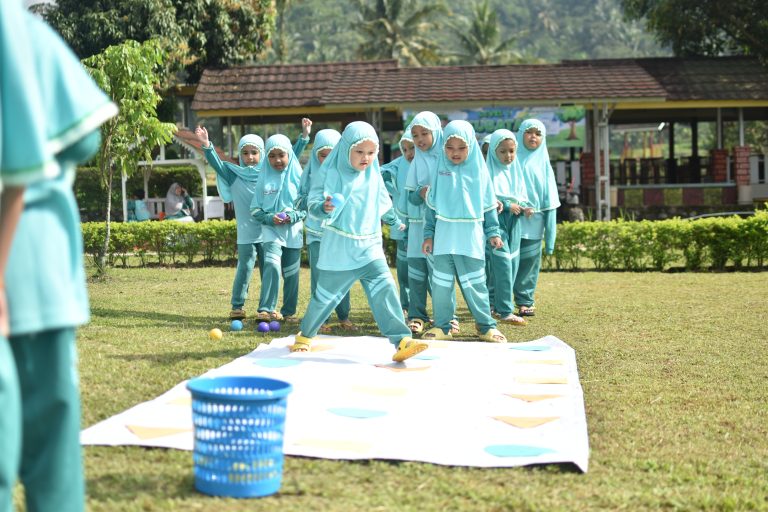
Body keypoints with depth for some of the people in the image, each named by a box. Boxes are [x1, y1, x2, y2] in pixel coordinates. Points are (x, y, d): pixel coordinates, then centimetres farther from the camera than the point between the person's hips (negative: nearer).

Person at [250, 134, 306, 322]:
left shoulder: (298, 177, 1)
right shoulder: (264, 179, 2)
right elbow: (255, 208, 5)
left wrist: (294, 216, -14)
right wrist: (270, 218, -12)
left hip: (293, 230, 1)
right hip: (271, 229, -1)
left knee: (291, 272, 7)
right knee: (272, 265, -21)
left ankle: (289, 311, 19)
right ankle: (266, 309, -21)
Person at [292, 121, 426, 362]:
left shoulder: (373, 176, 5)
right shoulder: (331, 173, -8)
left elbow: (384, 203, 23)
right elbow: (313, 201, -12)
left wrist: (396, 221, 37)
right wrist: (324, 207, -34)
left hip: (369, 247, 3)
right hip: (338, 249, -3)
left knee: (384, 289, -14)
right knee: (326, 295, 9)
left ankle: (401, 341, -19)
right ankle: (305, 335, 33)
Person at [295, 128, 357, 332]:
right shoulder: (311, 173, 0)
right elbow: (300, 203, 5)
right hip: (317, 232, 0)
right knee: (319, 276, -3)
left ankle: (344, 317, 18)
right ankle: (321, 319, 4)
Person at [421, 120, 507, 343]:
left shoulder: (479, 171, 3)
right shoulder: (441, 171, 5)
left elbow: (489, 205, 8)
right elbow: (432, 205, 9)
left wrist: (493, 232, 5)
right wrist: (428, 235, 6)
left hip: (472, 238, -2)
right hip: (444, 237, 2)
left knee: (474, 283, -1)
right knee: (441, 283, 3)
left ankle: (486, 325, 8)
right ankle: (442, 326, 12)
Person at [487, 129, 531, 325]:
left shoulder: (516, 171, 12)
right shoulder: (490, 171, -6)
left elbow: (522, 196, 13)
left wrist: (524, 207, -8)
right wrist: (507, 206, -16)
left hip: (514, 222, 7)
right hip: (497, 220, -7)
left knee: (513, 264, 8)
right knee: (503, 264, -12)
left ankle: (501, 304, 21)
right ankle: (505, 312, -11)